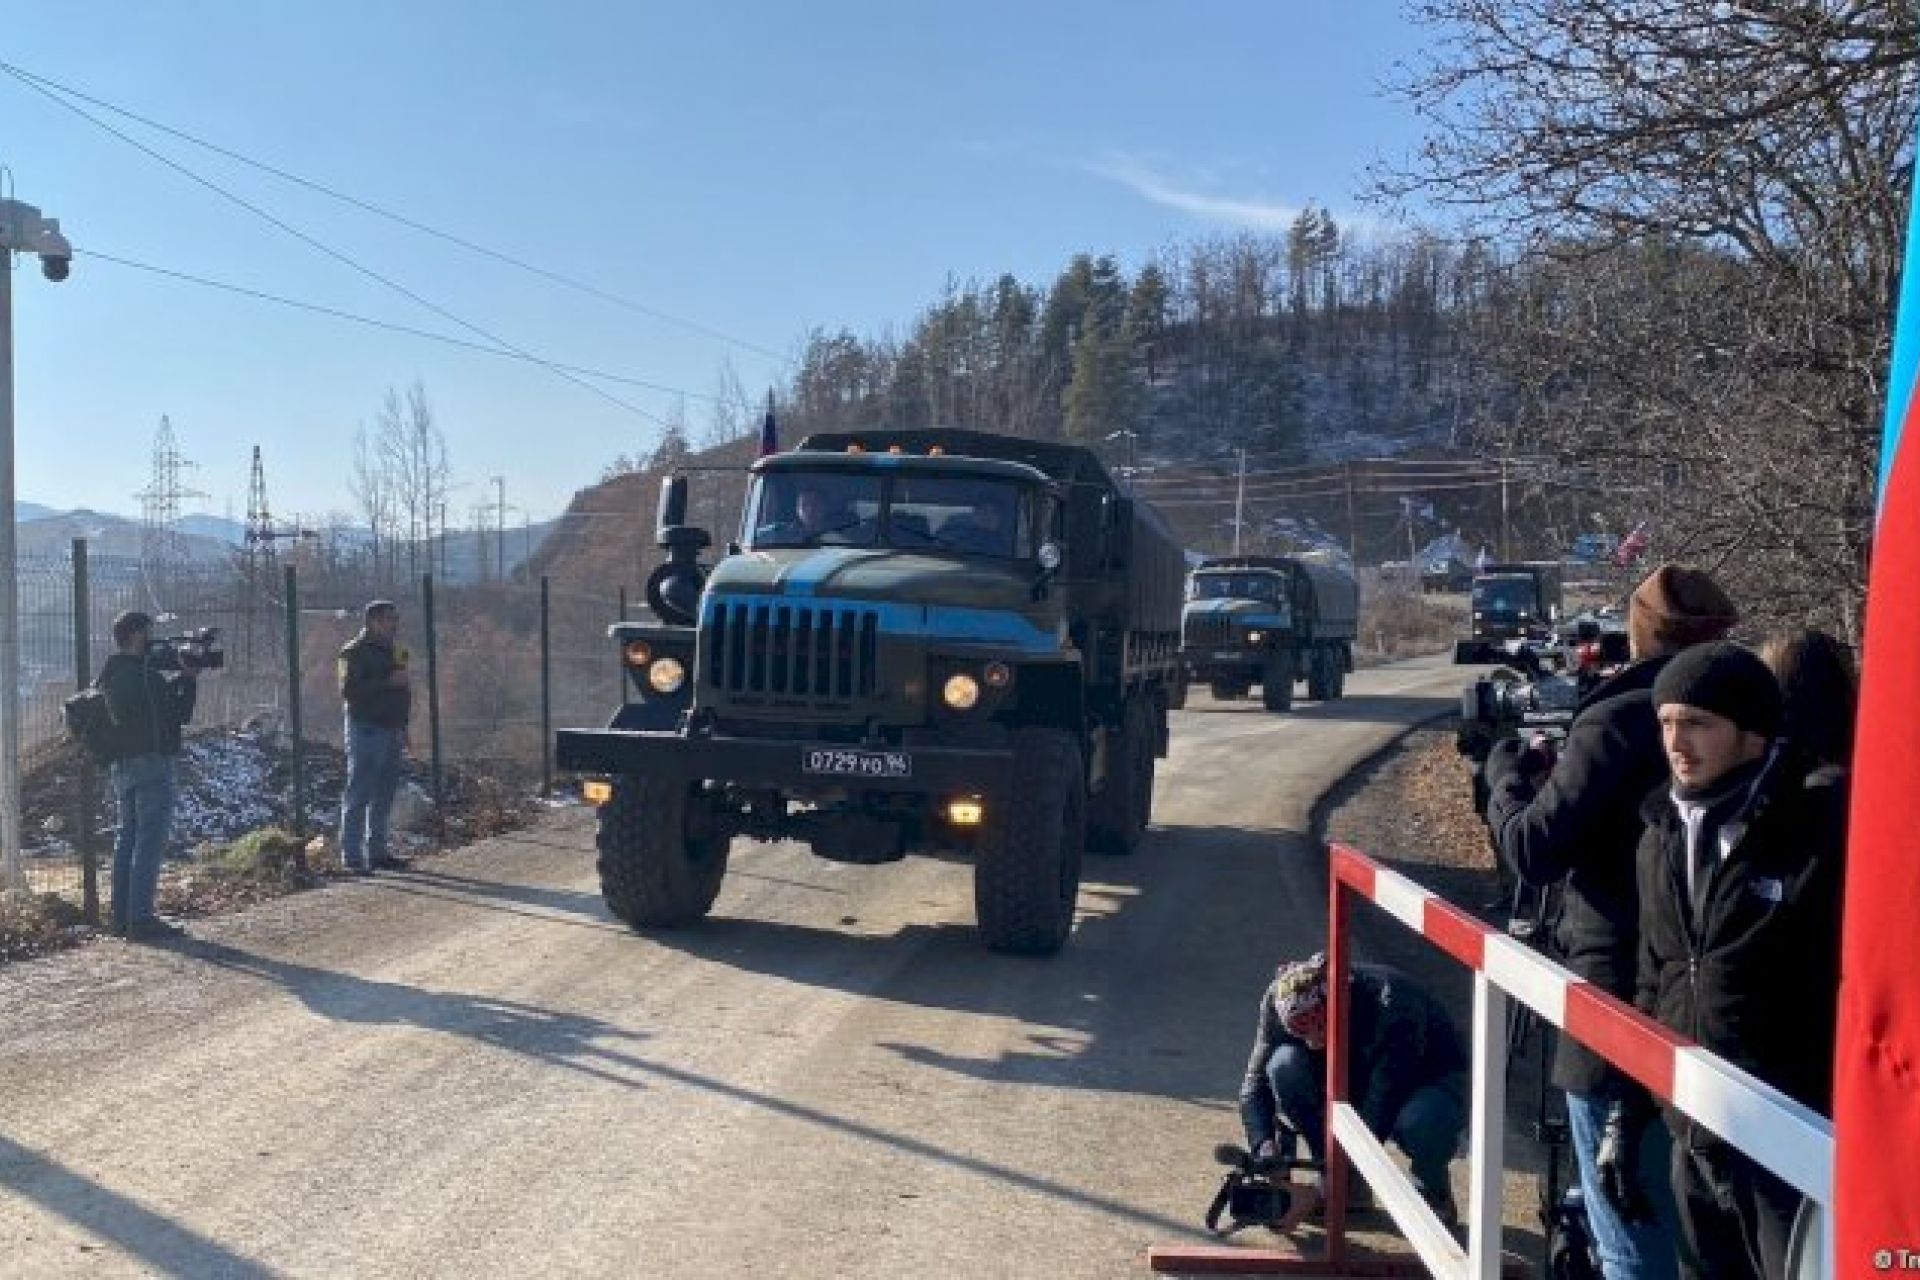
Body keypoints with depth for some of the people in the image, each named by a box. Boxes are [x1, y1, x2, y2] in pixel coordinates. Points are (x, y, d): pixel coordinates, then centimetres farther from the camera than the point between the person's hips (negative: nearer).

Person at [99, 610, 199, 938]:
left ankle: (120, 914, 19)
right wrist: (189, 678, 0)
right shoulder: (144, 674, -17)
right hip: (152, 763, -9)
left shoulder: (110, 675, 11)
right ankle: (140, 917, -6)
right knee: (150, 841, -5)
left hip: (122, 765, 9)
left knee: (127, 837, 15)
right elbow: (180, 714, -9)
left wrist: (180, 677, 6)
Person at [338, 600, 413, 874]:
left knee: (384, 796, 11)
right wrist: (389, 682, -23)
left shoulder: (392, 652, 18)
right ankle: (352, 856, -3)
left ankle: (377, 851, 19)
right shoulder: (356, 651, -8)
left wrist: (402, 728, 20)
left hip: (391, 731, 8)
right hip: (366, 730, -8)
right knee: (359, 795, -6)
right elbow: (349, 690, -20)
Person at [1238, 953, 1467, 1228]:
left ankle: (1432, 1189, -3)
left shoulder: (1393, 1009, -37)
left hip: (1427, 1082, -4)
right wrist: (1265, 1146, -34)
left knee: (1418, 1125, -40)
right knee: (1284, 1065, -27)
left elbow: (1376, 1121, -36)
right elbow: (1255, 1084, -15)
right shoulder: (1278, 1002, -24)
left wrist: (1321, 1189, -40)